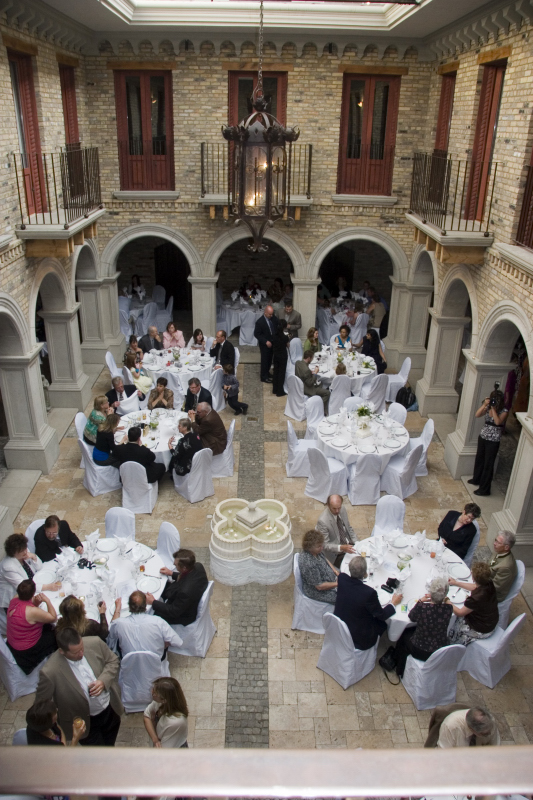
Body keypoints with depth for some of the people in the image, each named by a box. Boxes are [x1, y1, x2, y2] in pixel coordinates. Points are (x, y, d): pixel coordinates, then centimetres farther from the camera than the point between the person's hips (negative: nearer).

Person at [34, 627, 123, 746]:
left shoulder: (95, 643, -23)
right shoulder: (50, 672, -33)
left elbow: (113, 661, -6)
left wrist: (103, 681, -22)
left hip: (111, 709, 4)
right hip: (84, 723, -4)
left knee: (109, 744, 31)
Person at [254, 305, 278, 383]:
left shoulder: (273, 318, -5)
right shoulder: (260, 322, -22)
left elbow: (277, 328, 11)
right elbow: (256, 334, -18)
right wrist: (266, 342, -23)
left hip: (272, 342, 6)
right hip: (265, 344, -6)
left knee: (270, 359, 20)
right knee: (265, 360, 4)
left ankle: (267, 372, 40)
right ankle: (264, 377, 16)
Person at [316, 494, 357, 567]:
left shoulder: (342, 509, -6)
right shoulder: (322, 521, -26)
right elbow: (325, 545, -20)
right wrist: (341, 548, -34)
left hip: (349, 544, 7)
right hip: (337, 554, -6)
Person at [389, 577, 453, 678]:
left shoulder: (422, 607, -29)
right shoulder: (448, 609, -21)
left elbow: (411, 617, -6)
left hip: (421, 652, -3)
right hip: (441, 653, 4)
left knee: (405, 634, 28)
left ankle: (401, 671, 48)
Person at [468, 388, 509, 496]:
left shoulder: (504, 411, -14)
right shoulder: (487, 407, 0)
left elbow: (498, 421, -28)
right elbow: (477, 415, -11)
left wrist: (493, 408, -27)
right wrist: (485, 405, -20)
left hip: (493, 441, -6)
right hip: (482, 437, 6)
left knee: (488, 464, -2)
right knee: (479, 459, 22)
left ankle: (484, 489, 4)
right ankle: (476, 479, 45)